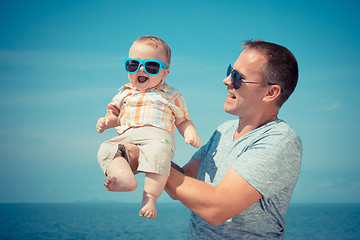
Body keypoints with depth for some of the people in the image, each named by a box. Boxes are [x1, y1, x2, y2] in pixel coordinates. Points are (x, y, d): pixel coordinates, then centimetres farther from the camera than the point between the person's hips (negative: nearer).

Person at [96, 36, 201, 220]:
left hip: (158, 136, -4)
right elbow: (115, 115, 35)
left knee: (159, 151, -39)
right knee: (106, 149, -26)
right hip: (126, 138, 4)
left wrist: (191, 135, 0)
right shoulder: (125, 93, 26)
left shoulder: (171, 95, 19)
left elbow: (183, 121, 21)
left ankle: (150, 196, -40)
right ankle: (124, 178, -49)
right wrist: (106, 121, 11)